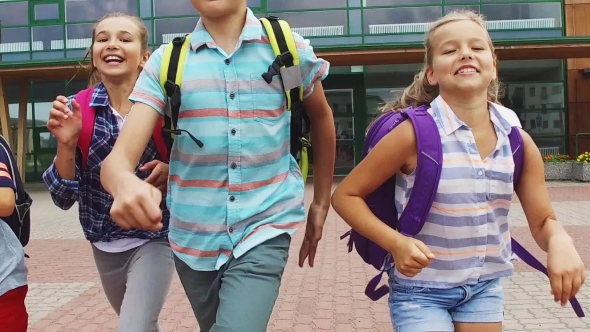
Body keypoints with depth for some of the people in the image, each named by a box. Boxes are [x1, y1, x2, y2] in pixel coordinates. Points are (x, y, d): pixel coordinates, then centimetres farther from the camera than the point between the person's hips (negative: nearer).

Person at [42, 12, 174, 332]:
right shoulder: (75, 110, -9)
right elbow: (63, 198, -9)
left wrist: (171, 172, -23)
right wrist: (66, 144, -25)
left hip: (154, 238, -3)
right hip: (105, 245, 3)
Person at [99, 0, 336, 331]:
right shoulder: (165, 62, -4)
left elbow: (322, 118, 14)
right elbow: (117, 158, -14)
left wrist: (321, 204, 14)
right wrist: (124, 183, -39)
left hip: (263, 229, -2)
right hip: (194, 238, 2)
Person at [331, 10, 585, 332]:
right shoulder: (415, 133, -19)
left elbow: (542, 221, 2)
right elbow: (345, 196, -11)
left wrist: (560, 242, -21)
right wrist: (395, 242, -25)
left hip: (485, 288, 5)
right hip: (420, 290, -4)